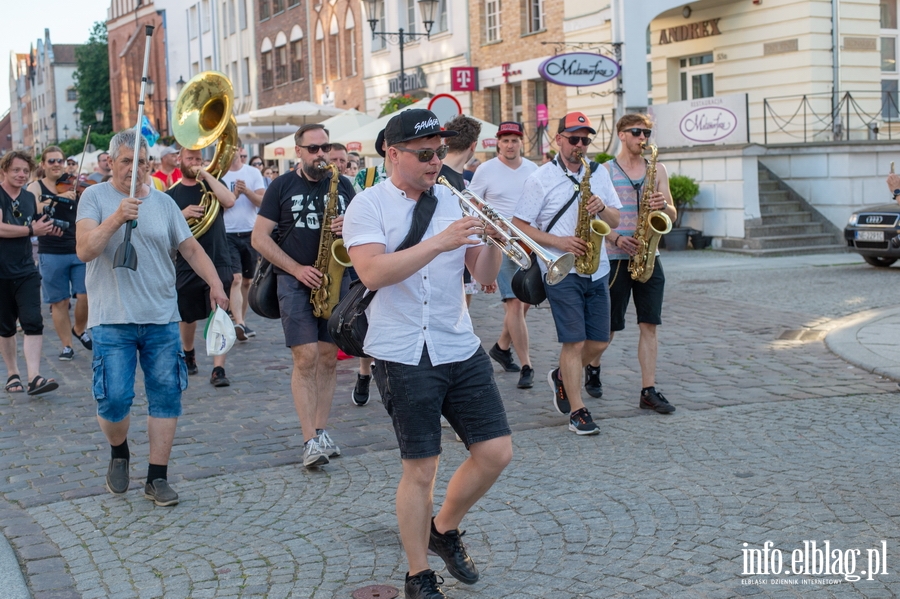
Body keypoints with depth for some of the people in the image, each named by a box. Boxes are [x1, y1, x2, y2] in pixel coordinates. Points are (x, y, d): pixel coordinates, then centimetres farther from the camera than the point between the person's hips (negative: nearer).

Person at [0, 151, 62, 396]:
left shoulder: (30, 198, 9)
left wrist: (48, 230, 3)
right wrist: (32, 230, -21)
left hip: (26, 272, 3)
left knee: (33, 322, -10)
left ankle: (34, 378, -15)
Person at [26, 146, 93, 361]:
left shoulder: (74, 186, 7)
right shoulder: (36, 187, 2)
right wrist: (56, 198, -28)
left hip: (79, 251, 1)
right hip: (51, 253, -1)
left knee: (86, 295, -6)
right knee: (59, 302, 5)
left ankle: (80, 329, 23)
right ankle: (67, 345, 17)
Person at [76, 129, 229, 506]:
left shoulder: (163, 202, 10)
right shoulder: (95, 197, 1)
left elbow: (191, 249, 10)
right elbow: (84, 251, -12)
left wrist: (214, 283, -4)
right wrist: (116, 218, -24)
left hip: (162, 319, 3)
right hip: (112, 320, -3)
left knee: (166, 396, 1)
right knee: (114, 399, -7)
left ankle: (157, 478, 11)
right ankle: (119, 454, 24)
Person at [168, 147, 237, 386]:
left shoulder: (212, 185, 6)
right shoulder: (171, 194, 6)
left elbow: (229, 201, -16)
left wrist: (206, 175, -14)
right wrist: (182, 214, -17)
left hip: (218, 261, -1)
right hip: (187, 265, 2)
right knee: (187, 316, 15)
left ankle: (218, 369, -11)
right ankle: (188, 353, 42)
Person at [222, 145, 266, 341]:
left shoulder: (253, 173, 5)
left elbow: (262, 201, -3)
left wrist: (246, 191, -18)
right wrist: (234, 194, -19)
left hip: (250, 233, 3)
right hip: (228, 235, -3)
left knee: (247, 281, 11)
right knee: (236, 279, -15)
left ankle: (242, 320, 22)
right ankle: (240, 324, -23)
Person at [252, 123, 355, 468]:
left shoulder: (343, 185, 11)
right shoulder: (282, 187, 2)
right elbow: (259, 238, -1)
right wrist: (297, 269, -11)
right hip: (295, 282, -3)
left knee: (328, 358, 4)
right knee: (306, 357, -12)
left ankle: (321, 431, 13)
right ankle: (311, 440, -11)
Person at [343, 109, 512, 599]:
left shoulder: (453, 201, 8)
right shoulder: (368, 206, -5)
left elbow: (484, 277, 5)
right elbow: (372, 272, -23)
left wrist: (492, 241, -15)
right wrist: (439, 242, -29)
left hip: (461, 349, 5)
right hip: (403, 356, -5)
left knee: (496, 451, 3)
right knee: (420, 468, 1)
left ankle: (444, 529, 29)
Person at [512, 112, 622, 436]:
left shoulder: (599, 173, 11)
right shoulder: (541, 178, -4)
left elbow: (616, 220, 12)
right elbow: (520, 225, -6)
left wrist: (602, 208, -11)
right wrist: (558, 242, -16)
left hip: (597, 271, 6)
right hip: (561, 272, -5)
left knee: (600, 341, 8)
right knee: (574, 341, -7)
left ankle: (562, 377, 33)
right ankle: (577, 411, 3)